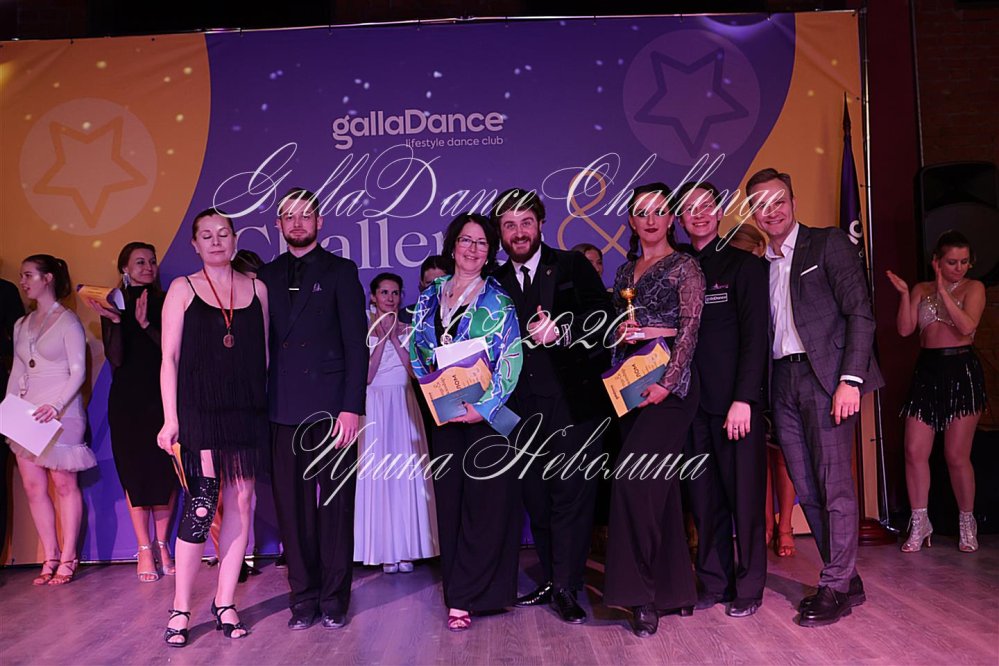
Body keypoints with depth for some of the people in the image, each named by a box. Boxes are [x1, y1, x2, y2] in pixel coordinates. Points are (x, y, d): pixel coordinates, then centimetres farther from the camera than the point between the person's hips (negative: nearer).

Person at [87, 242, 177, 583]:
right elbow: (115, 359, -6)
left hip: (163, 398, 0)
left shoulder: (166, 303, 4)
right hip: (127, 399, 0)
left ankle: (162, 545, 13)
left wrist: (145, 324, -18)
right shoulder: (114, 305, 4)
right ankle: (144, 549, 9)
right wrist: (115, 320, -18)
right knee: (134, 471, 1)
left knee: (165, 471, 1)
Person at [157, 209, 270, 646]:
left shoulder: (257, 289, 10)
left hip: (247, 412, 3)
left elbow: (265, 353, 12)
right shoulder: (182, 289, 4)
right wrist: (170, 418, -7)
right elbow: (170, 357, 0)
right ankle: (181, 609, 6)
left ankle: (225, 603, 15)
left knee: (241, 503, 4)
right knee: (201, 506, -8)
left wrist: (269, 408, 6)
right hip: (199, 411, -3)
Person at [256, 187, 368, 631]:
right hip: (284, 411, 3)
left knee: (335, 505, 2)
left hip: (331, 407, -3)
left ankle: (334, 597, 13)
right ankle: (304, 598, 16)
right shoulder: (266, 276, 15)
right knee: (292, 506, 5)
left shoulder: (340, 271, 5)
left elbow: (356, 343, -1)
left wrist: (352, 407, -10)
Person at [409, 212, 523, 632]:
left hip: (487, 413, -3)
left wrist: (484, 405, -17)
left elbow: (510, 360, -8)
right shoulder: (430, 298, 11)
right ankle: (459, 590, 18)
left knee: (485, 500, -4)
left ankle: (463, 597, 5)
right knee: (449, 499, 6)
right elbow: (416, 349, 13)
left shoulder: (497, 301, -1)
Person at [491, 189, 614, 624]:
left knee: (571, 495, -3)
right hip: (523, 408, 4)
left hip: (573, 402, -3)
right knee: (536, 499, 9)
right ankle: (551, 580, 22)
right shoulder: (495, 283, 13)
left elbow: (604, 318, -4)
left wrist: (560, 331, -18)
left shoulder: (572, 266, 5)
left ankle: (565, 589, 6)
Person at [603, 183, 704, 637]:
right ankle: (674, 589, 18)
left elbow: (689, 330, -9)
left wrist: (667, 383, -19)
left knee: (634, 479, -16)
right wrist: (620, 332, -4)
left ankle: (641, 592, -6)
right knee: (658, 487, 8)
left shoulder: (684, 267, 0)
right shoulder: (626, 270, 18)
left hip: (670, 384, -6)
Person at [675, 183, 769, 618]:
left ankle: (749, 587, 13)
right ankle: (714, 583, 19)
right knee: (703, 499, 8)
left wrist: (743, 399, -13)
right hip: (691, 401, 4)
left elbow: (754, 336, -6)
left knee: (744, 496, 1)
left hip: (736, 402, -4)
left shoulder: (744, 265, 2)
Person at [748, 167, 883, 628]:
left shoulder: (829, 244, 0)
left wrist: (851, 379, -16)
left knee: (834, 484, -6)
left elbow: (860, 313, -7)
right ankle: (847, 579, 19)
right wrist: (759, 393, 3)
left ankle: (835, 588, 5)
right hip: (782, 383, 6)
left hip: (826, 376, -6)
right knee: (807, 490, 7)